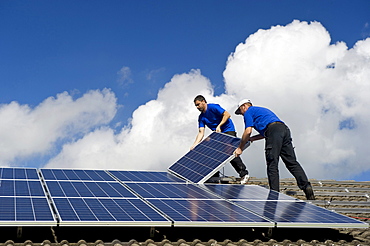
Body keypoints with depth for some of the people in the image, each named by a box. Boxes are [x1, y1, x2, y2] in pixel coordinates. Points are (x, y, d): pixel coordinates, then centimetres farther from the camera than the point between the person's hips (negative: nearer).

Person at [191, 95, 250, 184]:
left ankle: (244, 174, -19)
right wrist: (194, 146, -10)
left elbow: (227, 115, -18)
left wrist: (219, 126, -26)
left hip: (228, 131, -8)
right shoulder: (201, 117, 7)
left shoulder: (213, 107, -12)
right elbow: (201, 133, 1)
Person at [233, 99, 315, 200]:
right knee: (292, 162, 2)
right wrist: (251, 139, 44)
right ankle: (306, 186, -12)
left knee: (272, 165, -5)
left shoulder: (248, 112, 15)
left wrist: (240, 148, 10)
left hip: (274, 130, -8)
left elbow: (248, 131, 2)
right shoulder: (262, 110, 40)